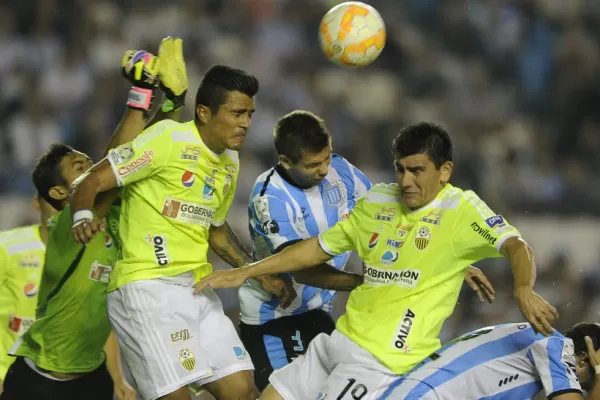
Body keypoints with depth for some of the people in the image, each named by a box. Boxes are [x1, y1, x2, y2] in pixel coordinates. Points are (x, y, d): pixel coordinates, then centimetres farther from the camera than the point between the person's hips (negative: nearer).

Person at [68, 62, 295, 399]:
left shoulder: (230, 162, 15)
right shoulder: (169, 138, -11)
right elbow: (93, 181, -13)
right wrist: (83, 216, -34)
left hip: (197, 289, 8)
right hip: (148, 286, -8)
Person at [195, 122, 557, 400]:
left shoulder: (460, 209, -10)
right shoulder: (378, 201, 10)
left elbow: (516, 247, -22)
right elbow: (319, 248, 19)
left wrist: (524, 290, -44)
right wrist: (246, 273, 18)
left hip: (383, 361, -7)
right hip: (339, 340, 7)